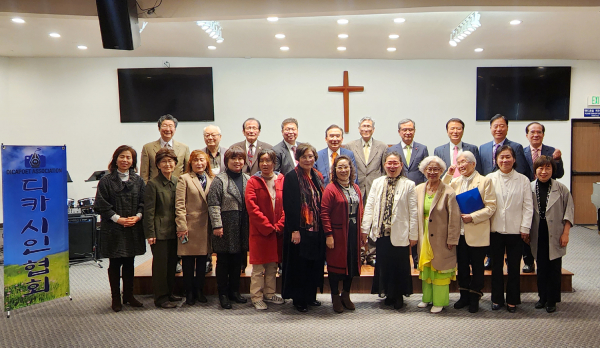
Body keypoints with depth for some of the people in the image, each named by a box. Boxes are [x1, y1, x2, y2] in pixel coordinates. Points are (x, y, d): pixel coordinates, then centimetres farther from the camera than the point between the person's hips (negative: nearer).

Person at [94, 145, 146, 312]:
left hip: (133, 229, 3)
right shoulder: (106, 181, -3)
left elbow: (143, 203, 8)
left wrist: (137, 217, -9)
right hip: (113, 230, -3)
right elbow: (101, 205, -7)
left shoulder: (138, 181, 8)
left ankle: (129, 295, 24)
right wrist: (118, 219, -15)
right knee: (115, 264, 5)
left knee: (129, 263, 12)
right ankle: (116, 298, 16)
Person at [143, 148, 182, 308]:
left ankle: (168, 293, 27)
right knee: (160, 264, 1)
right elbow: (149, 211, -10)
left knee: (172, 262, 13)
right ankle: (161, 297, 12)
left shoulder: (177, 182, 8)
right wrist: (150, 233, -13)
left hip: (174, 230, 6)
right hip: (160, 231, -6)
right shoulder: (153, 184, -9)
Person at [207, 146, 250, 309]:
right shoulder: (219, 180, -6)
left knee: (237, 261, 13)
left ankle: (234, 291, 26)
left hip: (242, 228, 5)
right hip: (226, 227, -5)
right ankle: (223, 294, 15)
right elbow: (213, 204, -11)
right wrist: (217, 225, -16)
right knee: (223, 261, 5)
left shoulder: (248, 180, 10)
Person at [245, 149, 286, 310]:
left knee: (273, 266, 13)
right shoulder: (253, 182, -3)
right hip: (259, 232, -3)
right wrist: (268, 227, -13)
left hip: (277, 232, 3)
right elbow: (252, 208, -9)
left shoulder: (281, 180, 5)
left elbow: (286, 205, 3)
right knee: (258, 268, 1)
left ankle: (269, 294, 26)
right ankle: (257, 298, 11)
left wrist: (279, 226, -8)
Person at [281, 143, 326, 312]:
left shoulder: (318, 177, 11)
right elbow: (289, 205, -14)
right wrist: (294, 230, -18)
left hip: (316, 229, 6)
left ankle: (311, 296, 27)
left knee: (315, 264, 13)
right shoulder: (292, 177, -9)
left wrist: (323, 228, 8)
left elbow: (322, 203, 14)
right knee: (299, 265, 2)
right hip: (299, 229, -6)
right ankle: (299, 299, 16)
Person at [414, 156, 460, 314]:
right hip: (424, 237, 5)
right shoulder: (419, 189, 3)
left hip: (441, 239, -5)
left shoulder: (448, 192, -12)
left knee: (440, 269, 5)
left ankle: (439, 301, 17)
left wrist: (452, 240, -12)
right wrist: (415, 235, 7)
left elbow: (454, 218, -12)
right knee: (426, 268, 15)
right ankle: (427, 298, 29)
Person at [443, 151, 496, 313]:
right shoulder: (455, 181, 13)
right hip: (460, 232, 5)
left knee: (477, 267, 6)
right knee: (462, 266, 13)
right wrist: (448, 175, 1)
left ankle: (474, 298, 18)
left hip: (477, 234, -5)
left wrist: (472, 217, -19)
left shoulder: (484, 181, -4)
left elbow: (491, 207, -9)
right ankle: (464, 296, 26)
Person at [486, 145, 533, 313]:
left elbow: (528, 206, 1)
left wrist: (525, 228, -4)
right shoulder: (490, 178, 2)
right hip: (495, 229, 1)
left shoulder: (523, 180, 2)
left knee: (514, 267, 7)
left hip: (515, 230, 0)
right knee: (496, 266, 10)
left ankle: (512, 301, 20)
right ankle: (497, 299, 21)